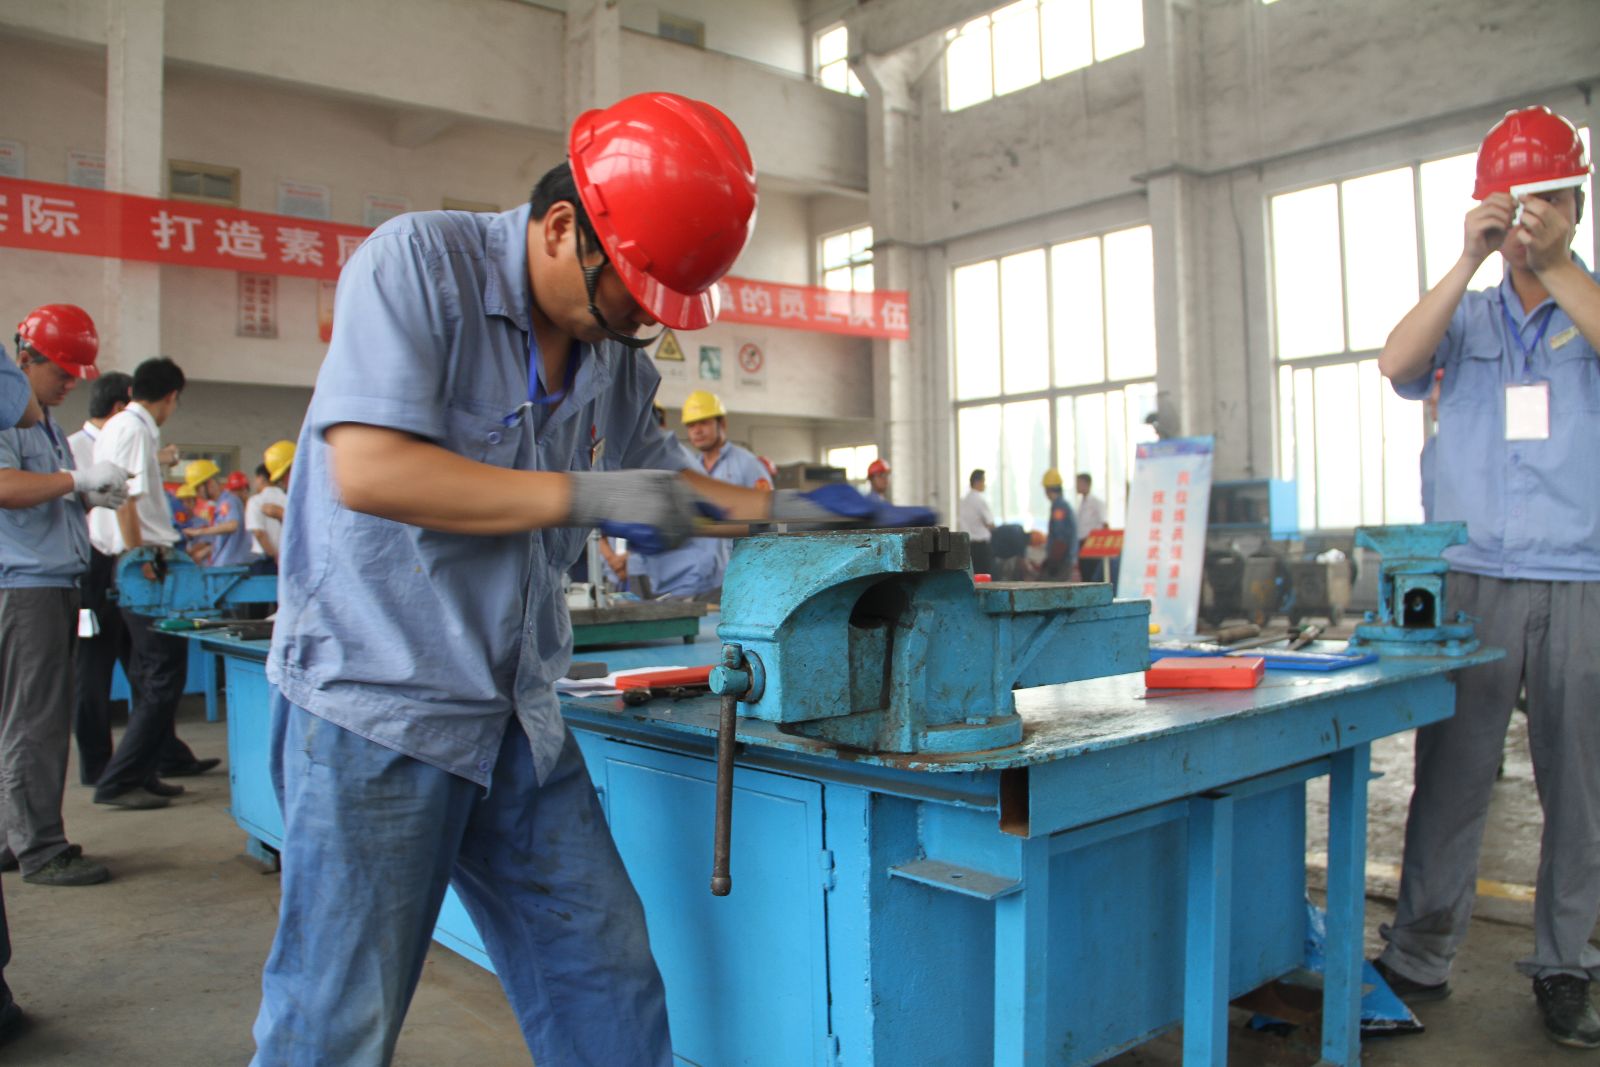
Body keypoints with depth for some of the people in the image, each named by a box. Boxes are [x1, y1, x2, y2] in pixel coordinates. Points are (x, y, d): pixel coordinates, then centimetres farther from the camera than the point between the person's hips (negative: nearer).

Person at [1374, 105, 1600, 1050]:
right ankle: (1420, 958, 8)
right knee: (1452, 777, 0)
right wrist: (1472, 258, -11)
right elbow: (1397, 363, -7)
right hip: (1472, 582, 0)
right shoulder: (1465, 315, 13)